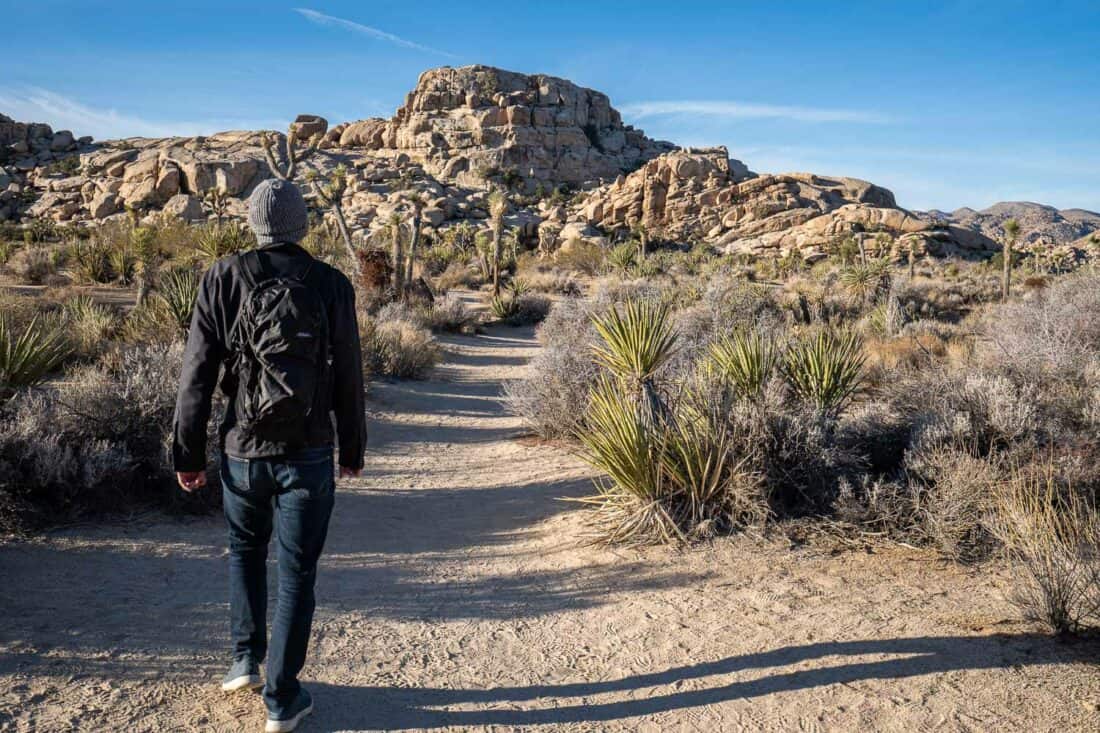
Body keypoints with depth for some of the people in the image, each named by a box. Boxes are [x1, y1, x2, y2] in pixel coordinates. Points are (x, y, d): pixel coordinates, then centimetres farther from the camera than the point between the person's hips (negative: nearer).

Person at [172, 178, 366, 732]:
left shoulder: (224, 278, -3)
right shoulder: (330, 285, -4)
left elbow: (197, 375, -3)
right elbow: (348, 379, -1)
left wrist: (188, 453, 5)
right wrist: (353, 449, 11)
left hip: (242, 452, 1)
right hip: (309, 455, -1)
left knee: (245, 550, 27)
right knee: (297, 573, 9)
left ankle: (246, 659, 27)